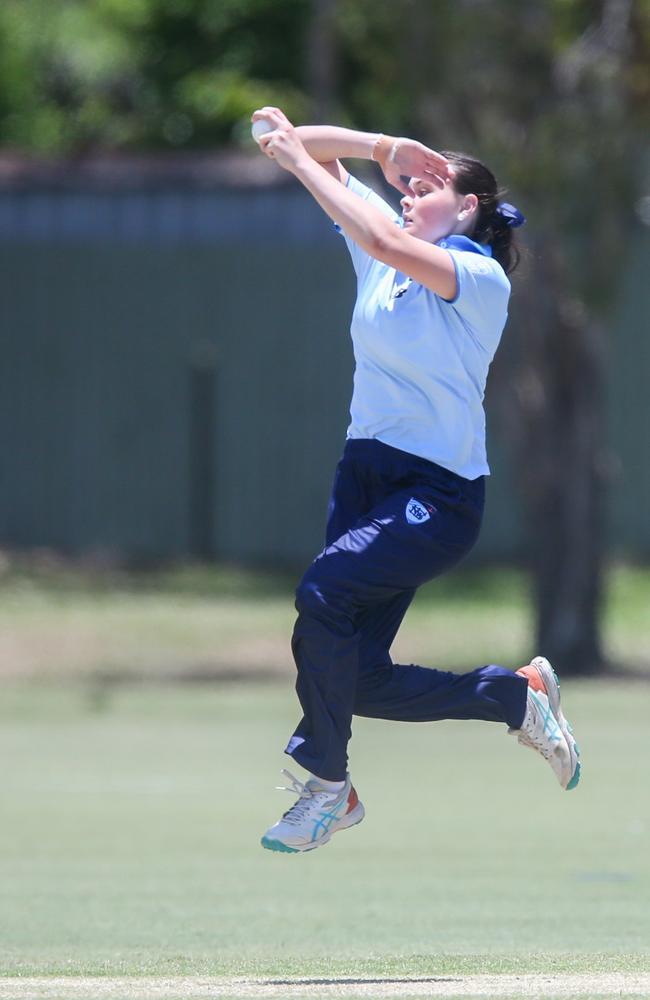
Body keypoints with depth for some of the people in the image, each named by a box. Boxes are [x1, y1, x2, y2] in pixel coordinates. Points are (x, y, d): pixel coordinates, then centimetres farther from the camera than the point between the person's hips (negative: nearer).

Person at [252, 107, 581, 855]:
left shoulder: (481, 278, -10)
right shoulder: (389, 249, 10)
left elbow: (383, 241, -28)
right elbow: (310, 151, 9)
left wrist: (299, 161, -24)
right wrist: (382, 148, -8)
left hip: (438, 494, -8)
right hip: (366, 471, 8)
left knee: (324, 592, -30)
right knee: (358, 681, -1)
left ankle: (326, 785, -17)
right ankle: (518, 695, 23)